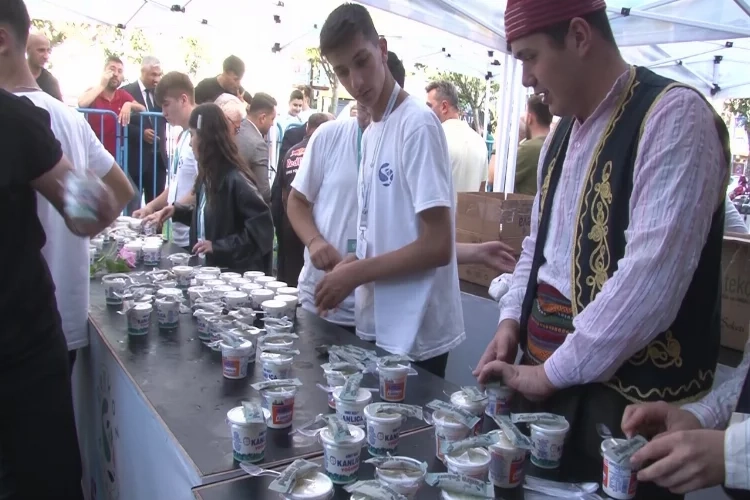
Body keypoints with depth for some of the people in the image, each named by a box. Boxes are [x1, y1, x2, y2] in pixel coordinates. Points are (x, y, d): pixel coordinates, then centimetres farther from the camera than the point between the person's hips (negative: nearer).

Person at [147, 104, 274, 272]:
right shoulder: (208, 175, 6)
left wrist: (218, 246, -23)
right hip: (209, 267, 8)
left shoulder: (236, 179, -20)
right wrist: (177, 211, 11)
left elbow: (261, 229, -24)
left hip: (236, 273, -8)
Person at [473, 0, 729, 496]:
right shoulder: (565, 131, 10)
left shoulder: (674, 115, -16)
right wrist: (511, 320, 4)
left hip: (630, 399, -7)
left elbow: (651, 275, -24)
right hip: (547, 381, 8)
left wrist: (554, 371, -18)